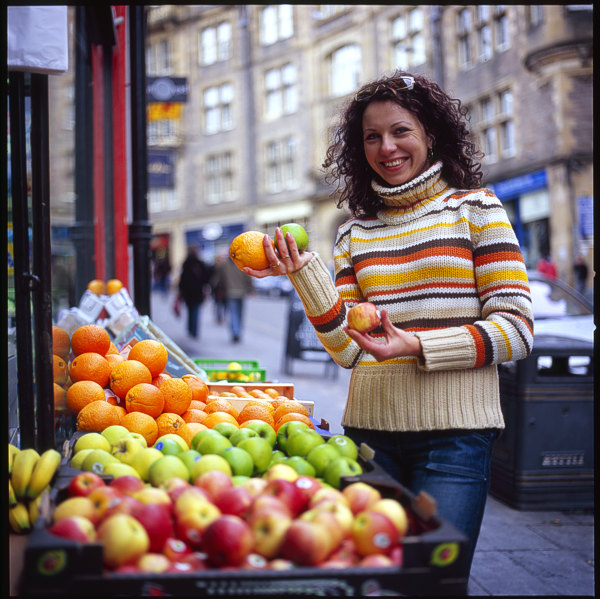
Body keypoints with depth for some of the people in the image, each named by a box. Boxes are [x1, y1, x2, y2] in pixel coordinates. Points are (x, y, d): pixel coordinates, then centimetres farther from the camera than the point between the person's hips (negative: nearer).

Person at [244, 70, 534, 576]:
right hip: (370, 427, 3)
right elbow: (348, 350, 4)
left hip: (453, 431, -3)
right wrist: (303, 272, -6)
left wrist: (418, 347, -15)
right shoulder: (355, 235, 12)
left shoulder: (475, 208, 3)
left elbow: (516, 330, -4)